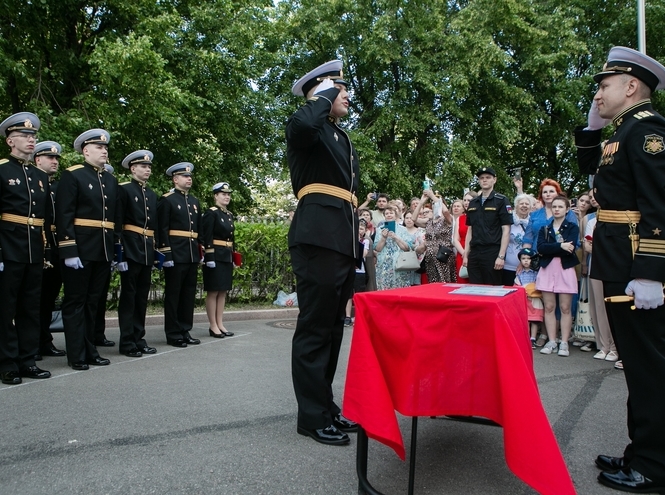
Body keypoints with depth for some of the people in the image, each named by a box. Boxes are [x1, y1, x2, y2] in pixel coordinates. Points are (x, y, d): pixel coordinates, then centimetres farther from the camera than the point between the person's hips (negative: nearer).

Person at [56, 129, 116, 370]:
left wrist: (116, 249, 9)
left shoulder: (111, 180, 15)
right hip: (79, 250, -6)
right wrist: (69, 250, -18)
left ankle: (90, 350, 22)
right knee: (75, 302, 4)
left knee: (93, 302, 13)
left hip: (104, 251, 6)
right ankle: (77, 355, 11)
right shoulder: (71, 176, -4)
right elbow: (64, 216, -12)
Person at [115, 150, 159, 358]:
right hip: (131, 249, -7)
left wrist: (155, 250, 12)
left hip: (147, 250, 7)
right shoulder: (124, 189, -3)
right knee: (129, 295, -1)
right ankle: (127, 342, 5)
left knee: (142, 296, 10)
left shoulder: (152, 195, 18)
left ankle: (138, 338, 18)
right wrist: (119, 250, -16)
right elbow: (117, 222, -10)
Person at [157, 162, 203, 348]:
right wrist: (166, 253, -17)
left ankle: (185, 331, 19)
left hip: (192, 255, 7)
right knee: (173, 295, 1)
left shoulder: (195, 202, 17)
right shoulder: (166, 200, -4)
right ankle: (173, 334, 8)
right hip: (175, 255, -7)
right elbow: (162, 229, -11)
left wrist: (201, 251, 15)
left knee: (189, 294, 10)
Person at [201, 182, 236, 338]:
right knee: (213, 292, -2)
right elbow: (207, 237, -15)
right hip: (215, 256, -8)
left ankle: (220, 324, 15)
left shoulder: (229, 214, 15)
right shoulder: (211, 213, -8)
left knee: (223, 291, 9)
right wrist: (209, 257, -20)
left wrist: (233, 257, 17)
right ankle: (213, 326, 4)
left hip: (227, 257, 8)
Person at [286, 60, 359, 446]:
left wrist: (357, 242, 20)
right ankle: (313, 416, 6)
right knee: (314, 329, -4)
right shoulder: (309, 129, -1)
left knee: (332, 329, 13)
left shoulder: (344, 139, 25)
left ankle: (326, 406, 25)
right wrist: (326, 94, -9)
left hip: (344, 243, 9)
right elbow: (302, 123, -29)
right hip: (318, 240, -9)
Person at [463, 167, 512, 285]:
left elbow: (506, 230, -6)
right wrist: (466, 255, 11)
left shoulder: (501, 201, -2)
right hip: (474, 254, 5)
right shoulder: (472, 203, 14)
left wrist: (501, 256, -13)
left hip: (492, 254, -5)